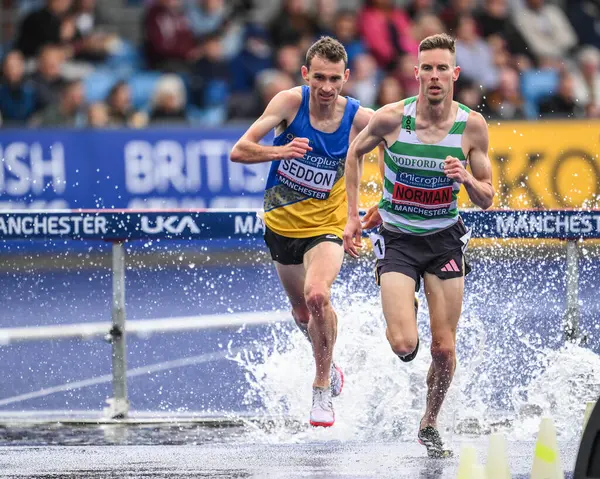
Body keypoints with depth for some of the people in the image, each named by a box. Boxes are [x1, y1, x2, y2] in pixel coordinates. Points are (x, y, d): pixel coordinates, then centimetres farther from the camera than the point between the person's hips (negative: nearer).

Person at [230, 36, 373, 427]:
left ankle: (323, 390, -14)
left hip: (325, 227, -3)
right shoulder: (291, 102, -17)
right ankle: (329, 365, 51)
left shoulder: (360, 119, -17)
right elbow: (239, 151, -22)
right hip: (281, 224, 3)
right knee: (303, 314, 19)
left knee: (317, 295, -30)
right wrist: (280, 151, -41)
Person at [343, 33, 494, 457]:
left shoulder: (472, 126, -10)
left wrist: (468, 179, -25)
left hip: (445, 239, 2)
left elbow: (487, 200, -2)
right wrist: (353, 218, 5)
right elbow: (355, 153, 7)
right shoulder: (391, 119, -15)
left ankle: (430, 425, 26)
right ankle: (402, 315, 22)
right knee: (404, 345, -16)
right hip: (397, 239, -2)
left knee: (445, 347, 0)